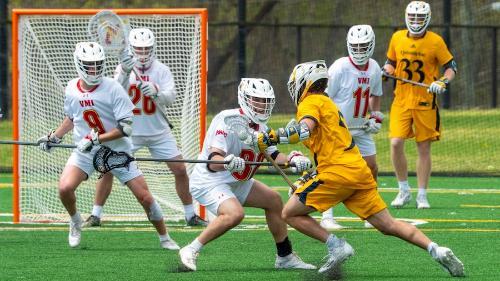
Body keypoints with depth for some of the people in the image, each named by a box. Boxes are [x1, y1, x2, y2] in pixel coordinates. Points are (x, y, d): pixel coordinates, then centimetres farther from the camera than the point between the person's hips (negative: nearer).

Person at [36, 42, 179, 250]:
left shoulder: (113, 88, -16)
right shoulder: (71, 89, -1)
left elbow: (126, 128, -19)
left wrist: (96, 139, -26)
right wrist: (54, 137, 14)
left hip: (117, 150, -3)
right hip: (85, 152, 3)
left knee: (144, 197, -5)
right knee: (65, 188, -20)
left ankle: (165, 238, 15)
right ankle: (75, 222, 11)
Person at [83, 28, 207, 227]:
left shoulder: (161, 70, -4)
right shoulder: (123, 68, -5)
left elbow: (170, 98, -16)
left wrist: (155, 93, -37)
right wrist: (124, 74, -38)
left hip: (158, 132, 1)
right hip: (129, 131, -1)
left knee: (180, 170, -3)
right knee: (108, 168, -10)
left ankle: (190, 215, 12)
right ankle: (96, 215, 2)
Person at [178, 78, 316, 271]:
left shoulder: (260, 126, 5)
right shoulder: (228, 120, -24)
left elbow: (273, 155, 12)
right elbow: (213, 162, -33)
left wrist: (292, 160, -8)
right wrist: (228, 162, -56)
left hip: (236, 183, 10)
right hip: (208, 181, -10)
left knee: (273, 200, 13)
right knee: (234, 214, -34)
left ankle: (285, 257, 27)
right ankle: (191, 251, -23)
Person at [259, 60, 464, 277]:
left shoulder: (310, 102, 0)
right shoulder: (327, 103, 28)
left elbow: (304, 131, -22)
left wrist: (271, 138, -22)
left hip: (338, 172, -9)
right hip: (360, 170, 9)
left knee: (289, 214, -1)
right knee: (388, 225, 7)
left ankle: (336, 246, -12)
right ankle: (436, 250, -7)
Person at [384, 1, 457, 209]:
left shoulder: (435, 41, -5)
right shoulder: (397, 38, 3)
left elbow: (451, 67, 0)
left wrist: (443, 82, -18)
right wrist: (386, 71, -4)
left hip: (425, 101, -2)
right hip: (401, 100, 2)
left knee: (424, 148, 3)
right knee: (396, 143, -10)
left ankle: (422, 196, 14)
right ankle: (404, 191, 7)